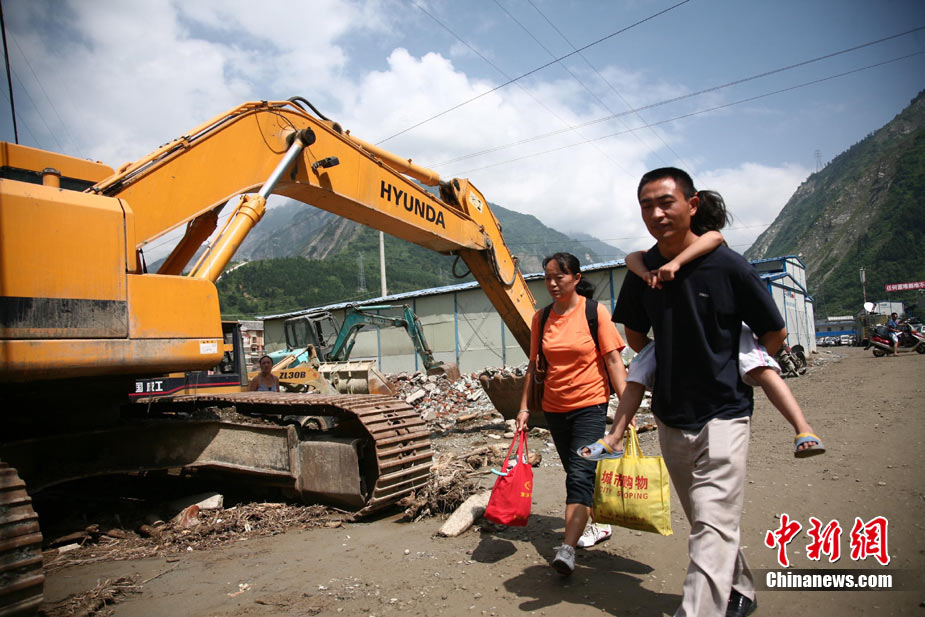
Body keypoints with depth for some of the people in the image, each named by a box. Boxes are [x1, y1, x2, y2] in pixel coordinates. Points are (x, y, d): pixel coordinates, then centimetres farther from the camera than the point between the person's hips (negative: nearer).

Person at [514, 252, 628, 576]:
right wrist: (524, 407, 6)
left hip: (590, 405, -5)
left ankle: (567, 548, -11)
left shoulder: (595, 311, -9)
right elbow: (534, 365, 8)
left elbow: (613, 360, -9)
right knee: (576, 473, 16)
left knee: (580, 475, -12)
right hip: (554, 407, 5)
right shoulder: (541, 317, 3)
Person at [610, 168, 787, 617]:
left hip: (723, 413, -5)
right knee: (704, 521, 20)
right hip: (670, 415, 5)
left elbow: (775, 334, -1)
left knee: (713, 527, -10)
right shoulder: (642, 270, -2)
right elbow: (634, 333, 14)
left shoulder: (728, 265, -14)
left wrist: (736, 375, 6)